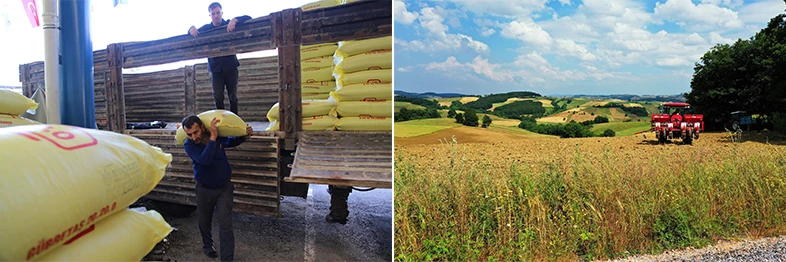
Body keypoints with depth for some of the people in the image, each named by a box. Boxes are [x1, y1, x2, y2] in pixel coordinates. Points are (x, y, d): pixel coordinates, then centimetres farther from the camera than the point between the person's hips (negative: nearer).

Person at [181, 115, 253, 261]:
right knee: (204, 222, 21)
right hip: (204, 189, 1)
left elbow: (232, 142, 13)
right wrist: (212, 137, -39)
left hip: (224, 188, 0)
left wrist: (245, 136, -7)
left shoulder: (219, 136, -12)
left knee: (225, 225, -7)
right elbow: (205, 160, -38)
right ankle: (208, 246, 50)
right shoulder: (189, 145, -19)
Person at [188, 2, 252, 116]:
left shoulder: (229, 25, 2)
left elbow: (248, 18, -7)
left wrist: (234, 20, -26)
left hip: (230, 67, -1)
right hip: (215, 69, 1)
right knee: (217, 98, -4)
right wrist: (192, 29, -8)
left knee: (233, 96, 5)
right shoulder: (206, 29, 10)